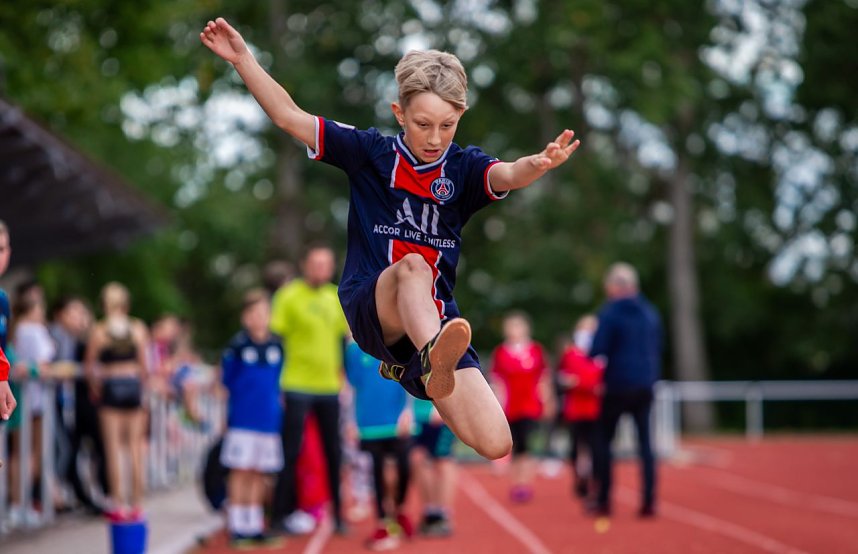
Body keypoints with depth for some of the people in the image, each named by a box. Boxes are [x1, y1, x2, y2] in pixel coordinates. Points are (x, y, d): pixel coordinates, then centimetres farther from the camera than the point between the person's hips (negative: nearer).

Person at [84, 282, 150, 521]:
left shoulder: (98, 331, -5)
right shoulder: (138, 328, 0)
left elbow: (89, 365, -3)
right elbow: (143, 364, 2)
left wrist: (95, 387, 12)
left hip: (110, 387, -2)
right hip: (133, 384, 2)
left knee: (113, 449, 2)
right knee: (135, 447, 7)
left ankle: (117, 504, 2)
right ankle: (136, 503, 9)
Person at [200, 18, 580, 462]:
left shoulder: (463, 168, 5)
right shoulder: (370, 152, 5)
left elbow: (507, 176, -18)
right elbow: (289, 117, 2)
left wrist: (539, 164, -41)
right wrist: (242, 58, -7)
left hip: (436, 322, 2)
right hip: (369, 308, -2)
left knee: (495, 444, -12)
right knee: (413, 265, -37)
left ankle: (416, 369, 14)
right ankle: (433, 362, -68)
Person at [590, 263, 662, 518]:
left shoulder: (609, 313, -9)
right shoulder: (650, 312, 9)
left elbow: (598, 351, -13)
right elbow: (657, 349, 15)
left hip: (617, 386, -4)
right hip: (644, 386, 4)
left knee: (604, 441, 6)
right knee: (645, 442, 5)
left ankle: (603, 500, 4)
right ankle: (649, 501, -1)